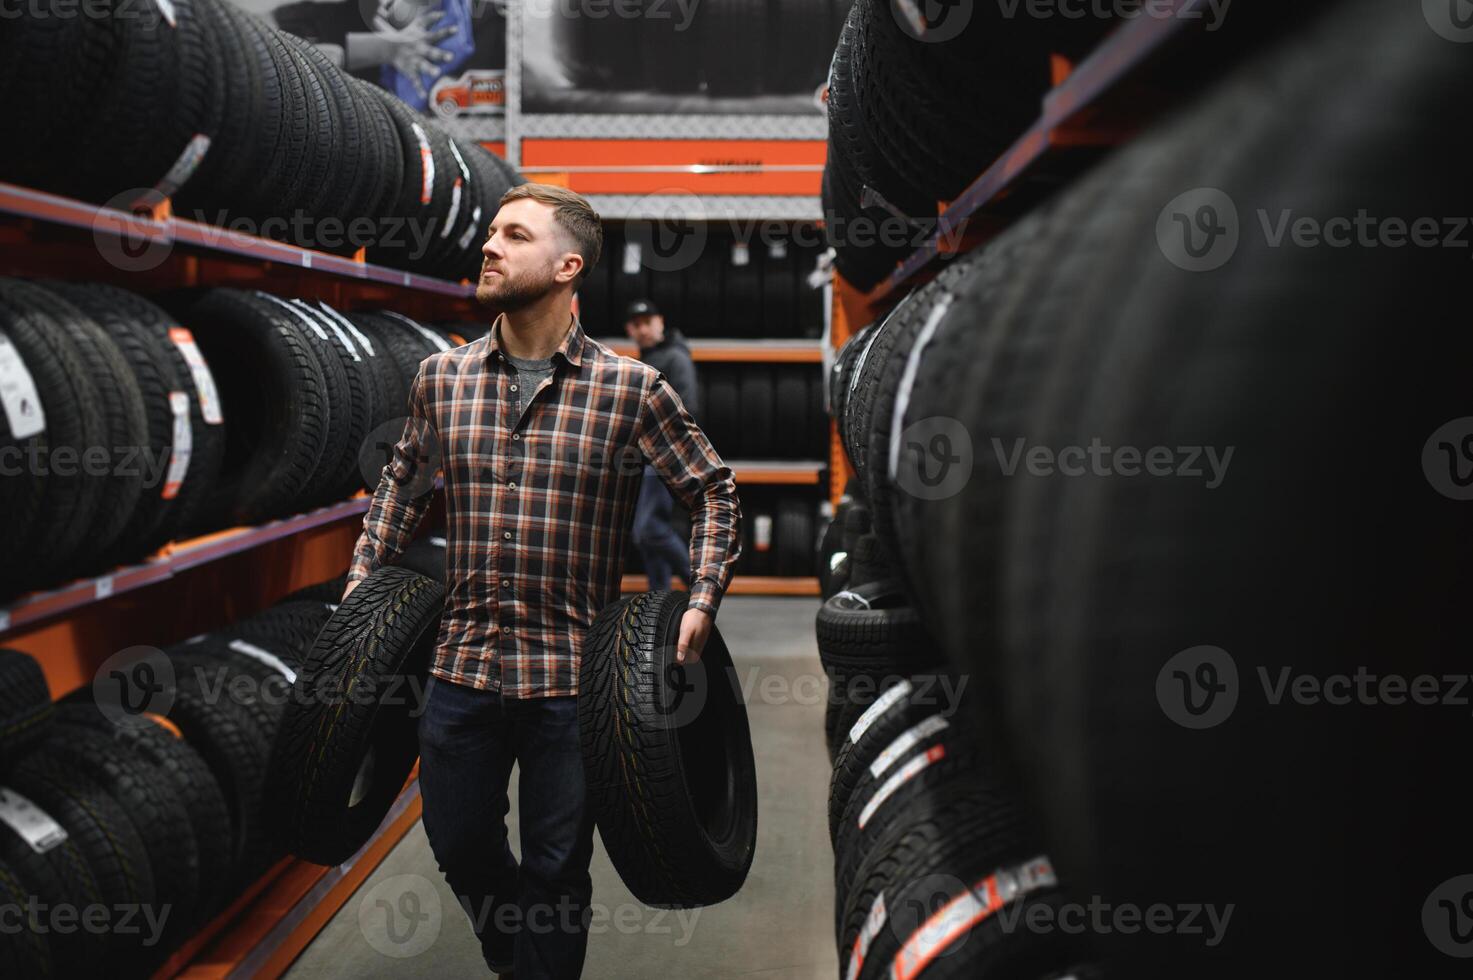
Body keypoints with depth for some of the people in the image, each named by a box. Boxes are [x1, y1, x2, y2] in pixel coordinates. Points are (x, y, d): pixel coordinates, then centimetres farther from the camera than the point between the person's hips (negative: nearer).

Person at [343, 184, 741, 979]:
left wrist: (701, 602, -9)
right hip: (462, 660, 4)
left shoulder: (632, 390, -8)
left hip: (571, 674, -3)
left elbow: (714, 492, 1)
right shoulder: (442, 377, 3)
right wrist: (364, 574, 14)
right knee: (457, 842, 18)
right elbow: (403, 477, 20)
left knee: (556, 867, 10)